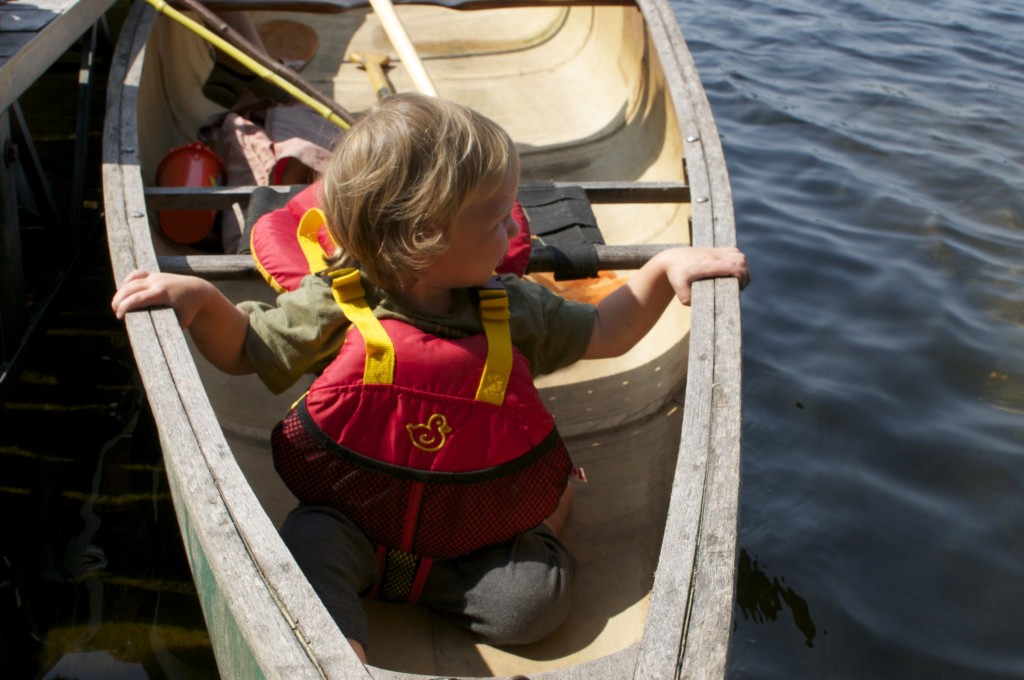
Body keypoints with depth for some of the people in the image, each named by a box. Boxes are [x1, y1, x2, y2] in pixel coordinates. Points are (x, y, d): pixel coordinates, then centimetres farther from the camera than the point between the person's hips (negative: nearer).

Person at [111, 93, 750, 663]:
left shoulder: (509, 310, -7)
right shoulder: (335, 307, -15)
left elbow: (602, 334, 6)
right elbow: (246, 349, -2)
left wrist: (665, 266, -5)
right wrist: (200, 298, -22)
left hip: (476, 517, 2)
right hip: (355, 511, -1)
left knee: (536, 600, -19)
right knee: (307, 544, -30)